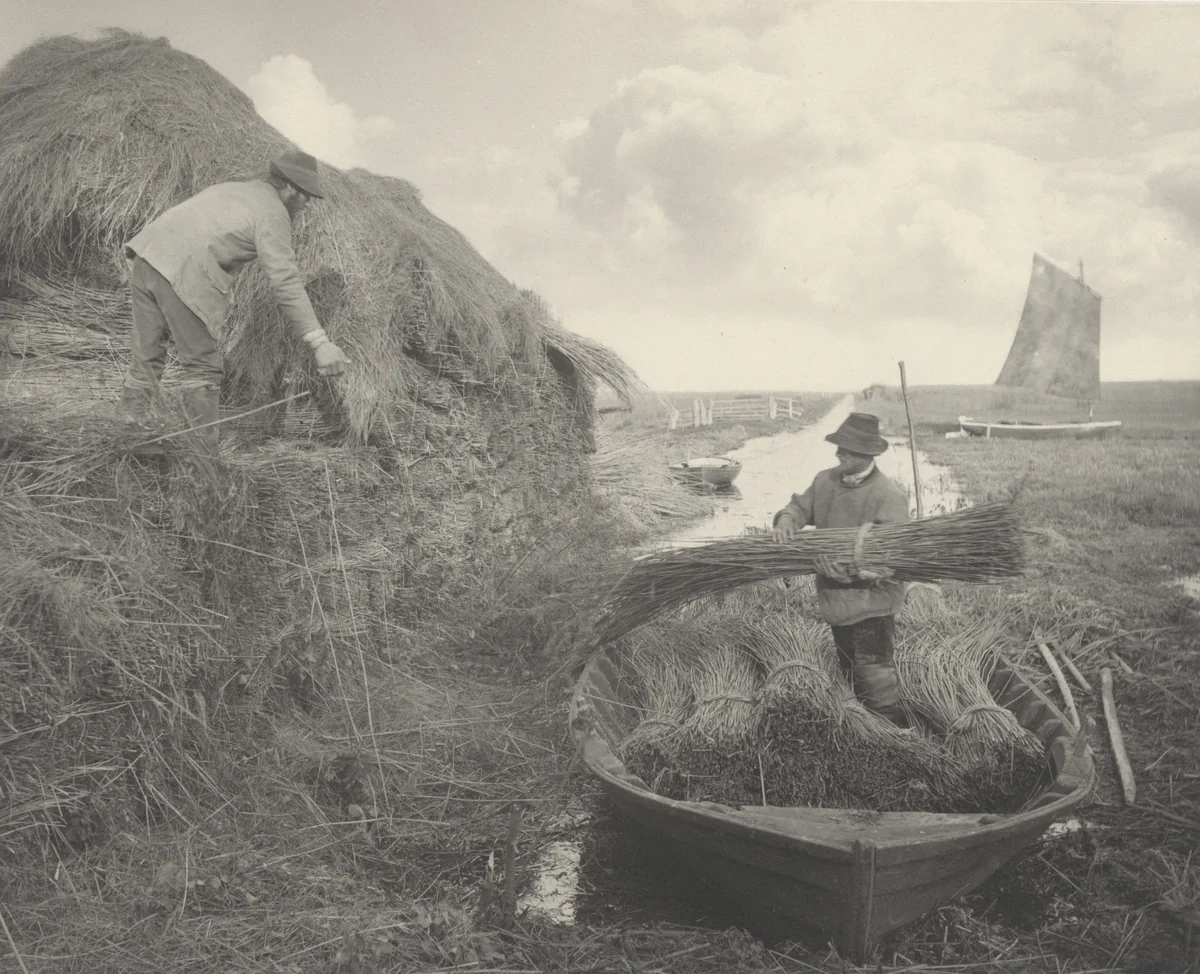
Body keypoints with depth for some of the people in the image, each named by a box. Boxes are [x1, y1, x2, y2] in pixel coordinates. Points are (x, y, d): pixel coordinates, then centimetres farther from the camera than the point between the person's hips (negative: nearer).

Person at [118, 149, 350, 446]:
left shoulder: (229, 189, 27)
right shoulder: (273, 212, 1)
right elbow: (286, 281, -11)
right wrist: (319, 342, -16)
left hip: (148, 255, 8)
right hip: (183, 278, -8)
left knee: (146, 358, 16)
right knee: (203, 369, 4)